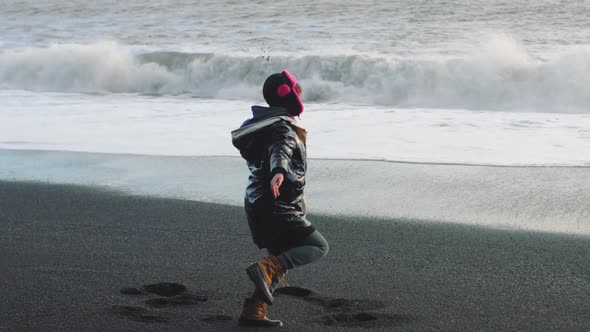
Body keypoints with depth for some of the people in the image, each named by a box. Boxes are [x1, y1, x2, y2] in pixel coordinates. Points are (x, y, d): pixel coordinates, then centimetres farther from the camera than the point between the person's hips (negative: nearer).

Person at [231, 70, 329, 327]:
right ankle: (265, 269, -22)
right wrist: (278, 172, -61)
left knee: (281, 259, 19)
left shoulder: (266, 124, 15)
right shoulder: (283, 129, -17)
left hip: (258, 204, 10)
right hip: (275, 208, -10)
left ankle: (253, 312, 13)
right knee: (318, 246, -5)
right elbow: (279, 152, -40)